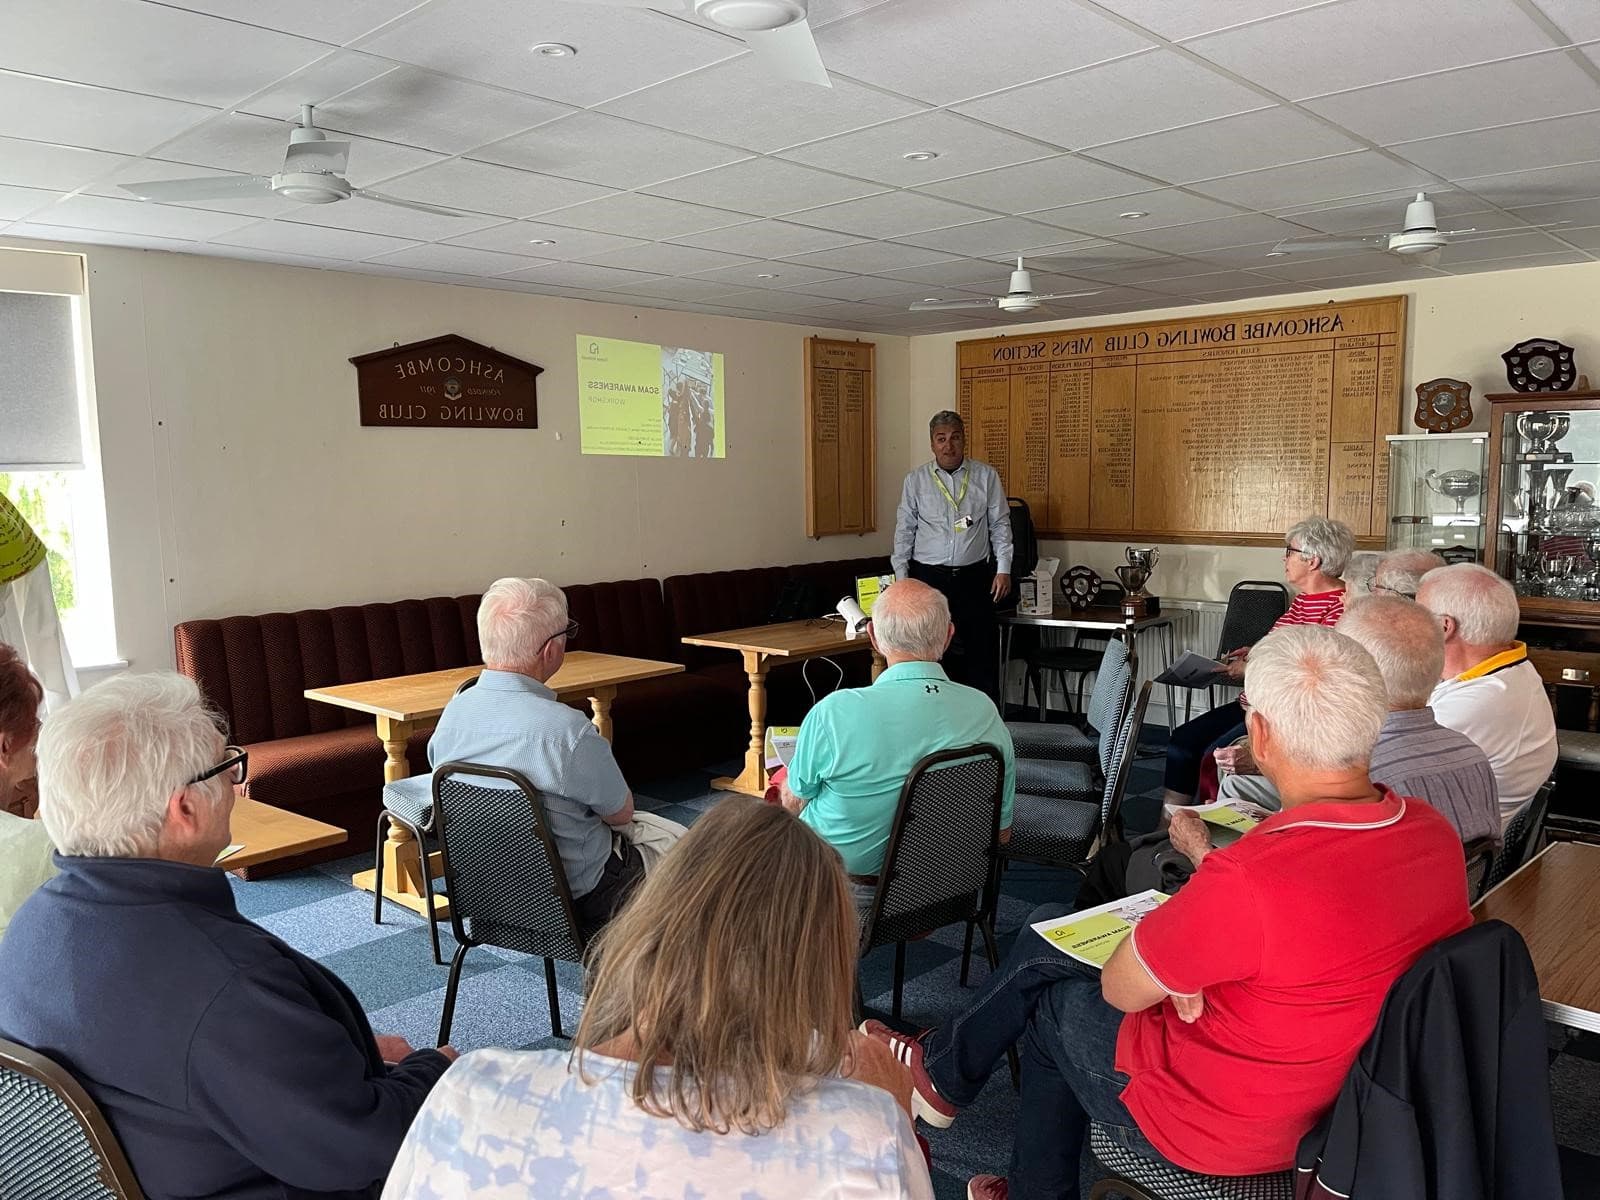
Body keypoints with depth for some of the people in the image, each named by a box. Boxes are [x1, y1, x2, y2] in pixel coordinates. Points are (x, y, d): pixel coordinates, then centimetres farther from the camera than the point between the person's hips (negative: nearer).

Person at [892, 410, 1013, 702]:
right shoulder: (915, 480, 4)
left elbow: (1000, 525, 8)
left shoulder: (987, 476, 4)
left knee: (981, 653, 2)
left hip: (974, 577, 0)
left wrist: (1003, 569, 1)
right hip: (928, 577, 0)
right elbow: (904, 532, 6)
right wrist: (901, 578, 2)